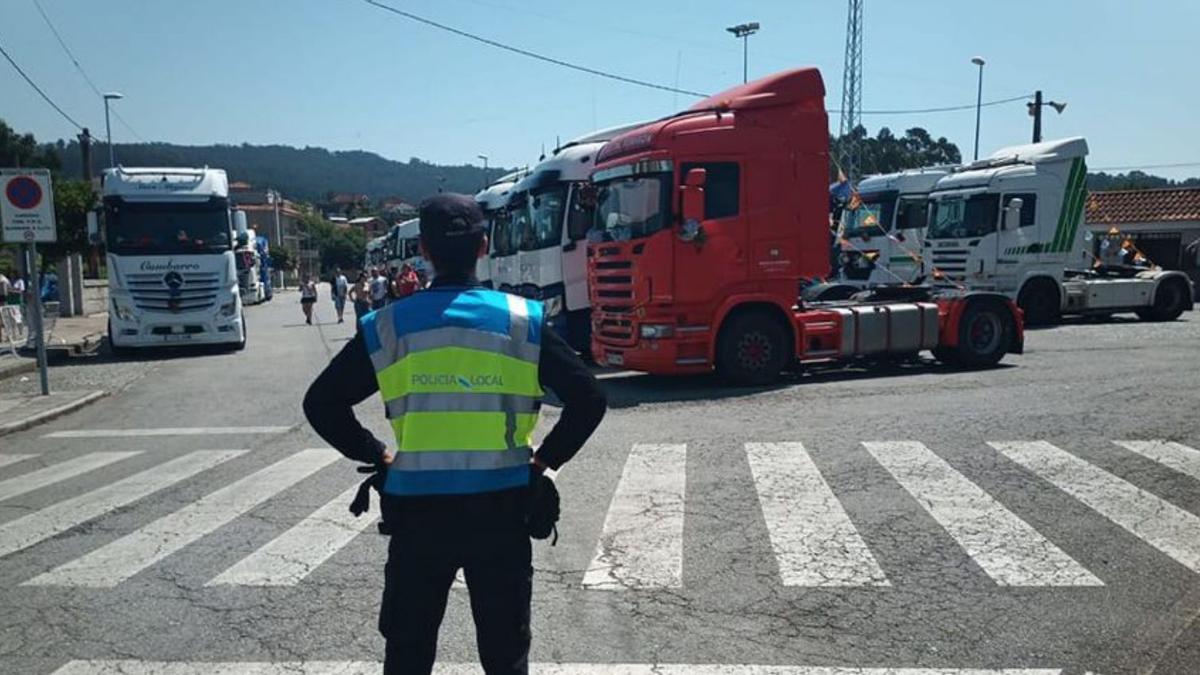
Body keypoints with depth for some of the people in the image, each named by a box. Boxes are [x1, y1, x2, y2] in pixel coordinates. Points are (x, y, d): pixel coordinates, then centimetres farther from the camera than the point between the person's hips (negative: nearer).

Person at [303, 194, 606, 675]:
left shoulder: (387, 327, -2)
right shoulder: (523, 321, -5)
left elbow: (321, 404, 3)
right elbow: (589, 400, -5)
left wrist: (377, 456, 9)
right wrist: (545, 459, 4)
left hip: (416, 509, 1)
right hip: (502, 508, 0)